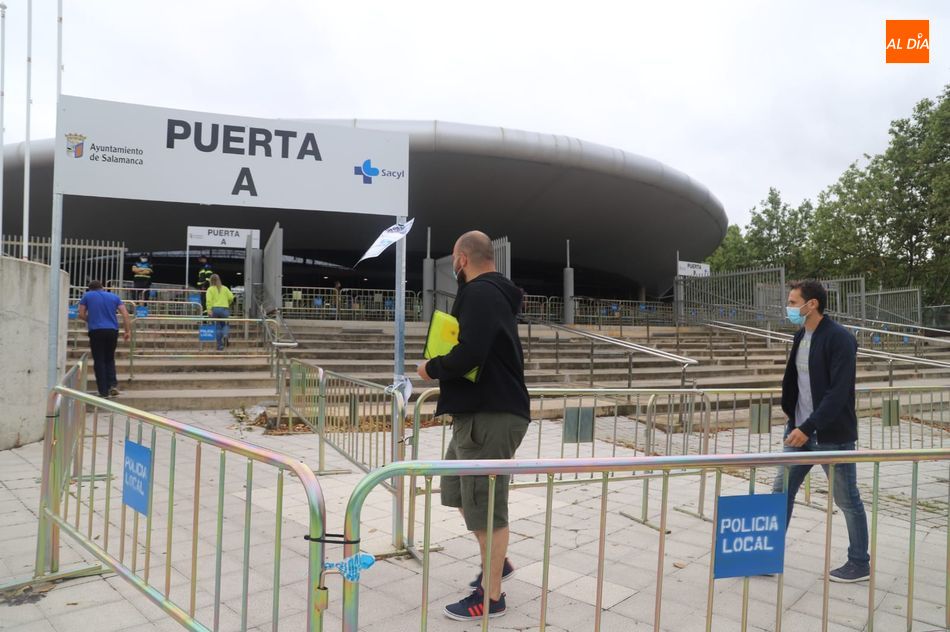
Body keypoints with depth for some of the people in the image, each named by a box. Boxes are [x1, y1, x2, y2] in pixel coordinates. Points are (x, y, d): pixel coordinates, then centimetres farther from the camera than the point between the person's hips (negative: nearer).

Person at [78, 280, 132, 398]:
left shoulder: (87, 296, 10)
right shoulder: (114, 297, 14)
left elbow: (81, 315, 7)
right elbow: (125, 314, 5)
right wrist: (128, 331, 5)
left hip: (96, 331, -2)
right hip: (112, 331, 2)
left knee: (99, 361, 3)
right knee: (110, 359, 17)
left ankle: (104, 391, 0)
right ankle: (113, 384, -1)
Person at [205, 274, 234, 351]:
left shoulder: (210, 289, 6)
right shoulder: (225, 288, 13)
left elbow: (209, 300, -8)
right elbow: (231, 297, 4)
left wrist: (209, 309, -13)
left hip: (215, 309, -1)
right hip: (224, 309, 1)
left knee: (217, 327, 7)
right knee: (224, 325, 16)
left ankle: (220, 345, 7)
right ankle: (225, 335, -17)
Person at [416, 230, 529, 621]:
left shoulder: (479, 294, -16)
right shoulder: (493, 293, 16)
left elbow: (468, 354, -29)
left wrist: (432, 368, -11)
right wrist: (444, 370, 9)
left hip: (490, 416, -11)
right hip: (479, 412, 11)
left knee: (485, 503, 1)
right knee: (459, 491, 21)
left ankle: (491, 597, 16)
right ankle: (497, 562, 36)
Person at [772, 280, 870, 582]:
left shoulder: (840, 339, -18)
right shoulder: (800, 336, 7)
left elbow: (839, 393, -23)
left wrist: (808, 428, -26)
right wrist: (793, 420, 11)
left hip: (832, 435, -7)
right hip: (801, 430, 8)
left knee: (847, 500, 9)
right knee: (781, 490, 8)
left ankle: (860, 564, 27)